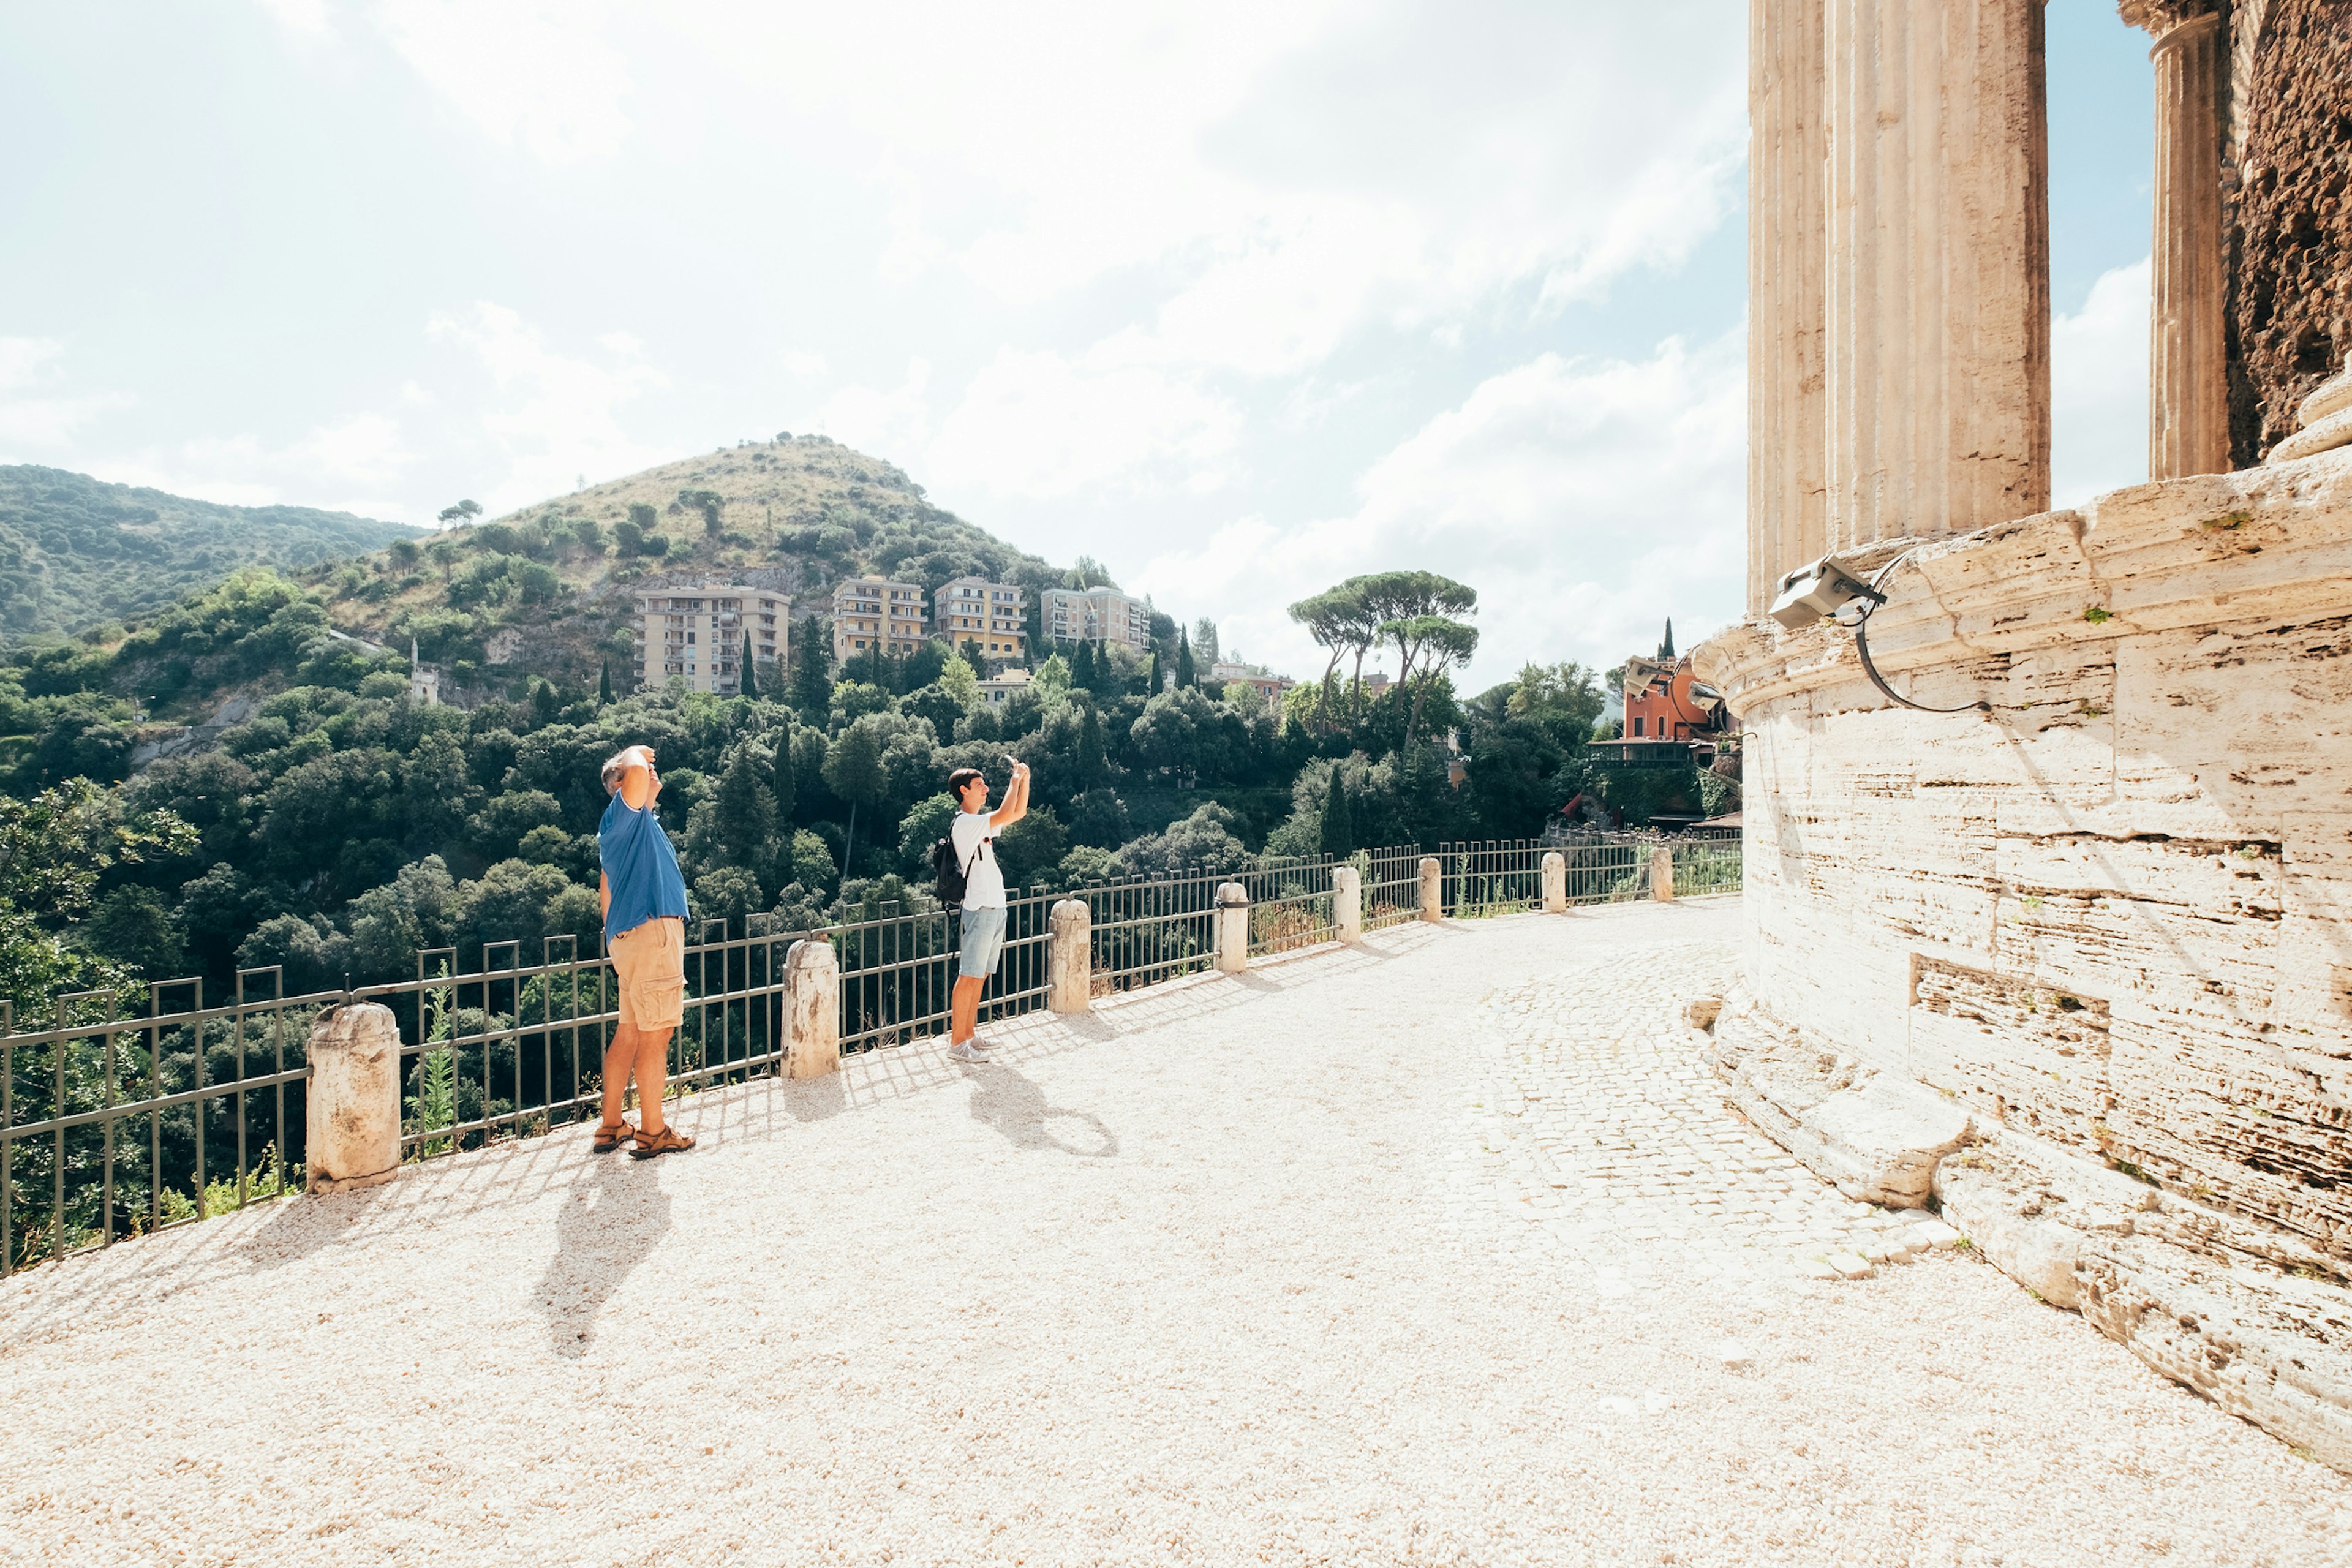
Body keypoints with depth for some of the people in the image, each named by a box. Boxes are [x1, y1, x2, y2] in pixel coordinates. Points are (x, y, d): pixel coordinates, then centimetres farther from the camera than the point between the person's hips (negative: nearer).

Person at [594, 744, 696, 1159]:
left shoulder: (634, 822, 23)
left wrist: (616, 940, 28)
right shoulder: (624, 813, -6)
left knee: (629, 1032, 14)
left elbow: (606, 886, 27)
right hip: (651, 932, -10)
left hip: (630, 937, 10)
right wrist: (635, 754, -6)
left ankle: (611, 1126, 21)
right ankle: (652, 1132, 3)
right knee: (656, 1035, -4)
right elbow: (635, 772, -30)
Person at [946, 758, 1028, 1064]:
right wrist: (1015, 780, -12)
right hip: (981, 909, -10)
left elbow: (1019, 813, 22)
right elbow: (1006, 814, -26)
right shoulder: (966, 823, -14)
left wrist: (1025, 779, 9)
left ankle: (968, 1035, 20)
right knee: (969, 977, -6)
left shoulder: (981, 822, 16)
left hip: (996, 908, 10)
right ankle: (957, 1042, -1)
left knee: (980, 976, 13)